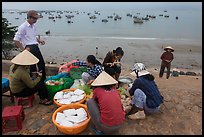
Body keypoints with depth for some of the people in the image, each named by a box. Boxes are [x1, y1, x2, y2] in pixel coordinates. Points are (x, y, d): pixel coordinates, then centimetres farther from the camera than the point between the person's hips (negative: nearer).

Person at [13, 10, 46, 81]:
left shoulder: (33, 26, 13)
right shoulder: (23, 27, -11)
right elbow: (16, 40, -11)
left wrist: (39, 40, 6)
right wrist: (23, 49, -14)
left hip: (36, 47, 8)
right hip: (29, 48, -8)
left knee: (42, 64, 13)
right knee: (32, 66, -1)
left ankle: (43, 80, 29)